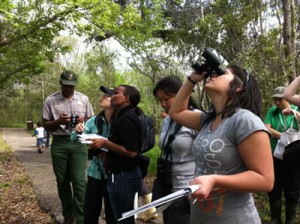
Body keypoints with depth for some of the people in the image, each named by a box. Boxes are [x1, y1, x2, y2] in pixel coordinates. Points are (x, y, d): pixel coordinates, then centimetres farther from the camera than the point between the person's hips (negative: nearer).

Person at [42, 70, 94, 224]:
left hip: (78, 143, 0)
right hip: (59, 144, 1)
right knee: (62, 182, 10)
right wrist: (58, 121, -17)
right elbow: (46, 125, 3)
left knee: (79, 180, -8)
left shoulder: (84, 99, 4)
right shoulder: (50, 100, 0)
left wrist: (83, 121, -12)